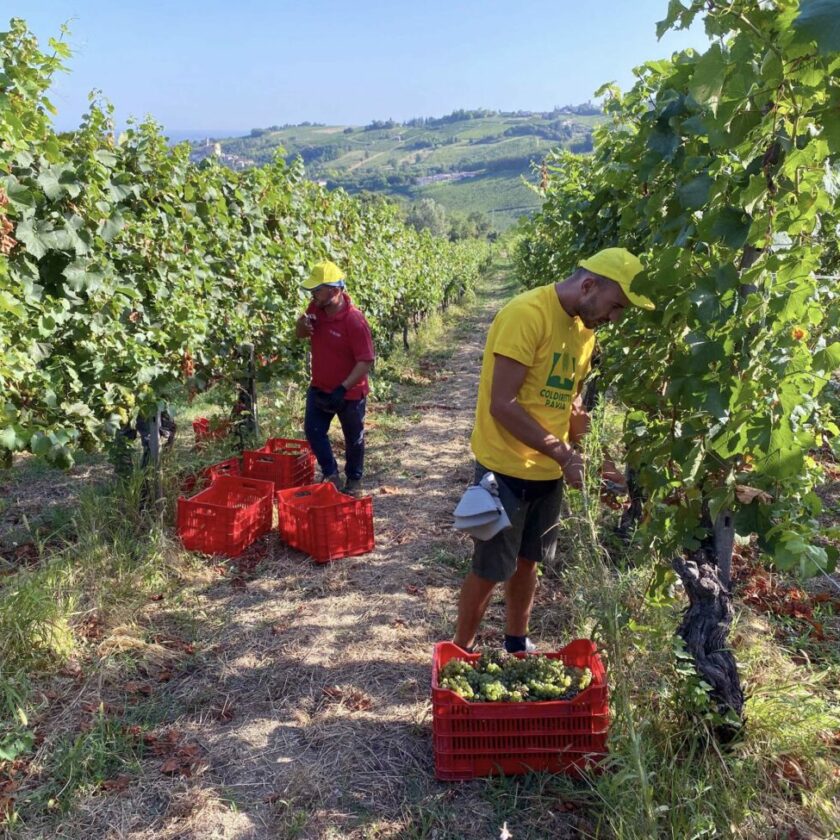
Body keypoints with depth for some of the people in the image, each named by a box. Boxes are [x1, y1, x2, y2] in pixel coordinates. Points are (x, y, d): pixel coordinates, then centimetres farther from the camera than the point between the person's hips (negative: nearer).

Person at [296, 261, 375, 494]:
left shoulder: (354, 320, -27)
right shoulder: (316, 308, -5)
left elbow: (366, 361, -26)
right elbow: (300, 335, 12)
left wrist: (343, 389, -31)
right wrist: (302, 323, -13)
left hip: (350, 392, -6)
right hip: (320, 387, 6)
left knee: (353, 439, 12)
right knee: (313, 430, 3)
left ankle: (354, 480, 32)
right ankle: (331, 474, 20)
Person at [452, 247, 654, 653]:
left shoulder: (584, 328, 5)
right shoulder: (526, 314, -21)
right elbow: (502, 405, -24)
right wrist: (564, 455, -23)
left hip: (548, 471, 7)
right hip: (506, 468, -7)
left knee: (527, 561, 20)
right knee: (490, 570, 6)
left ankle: (517, 643, 38)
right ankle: (461, 651, 26)